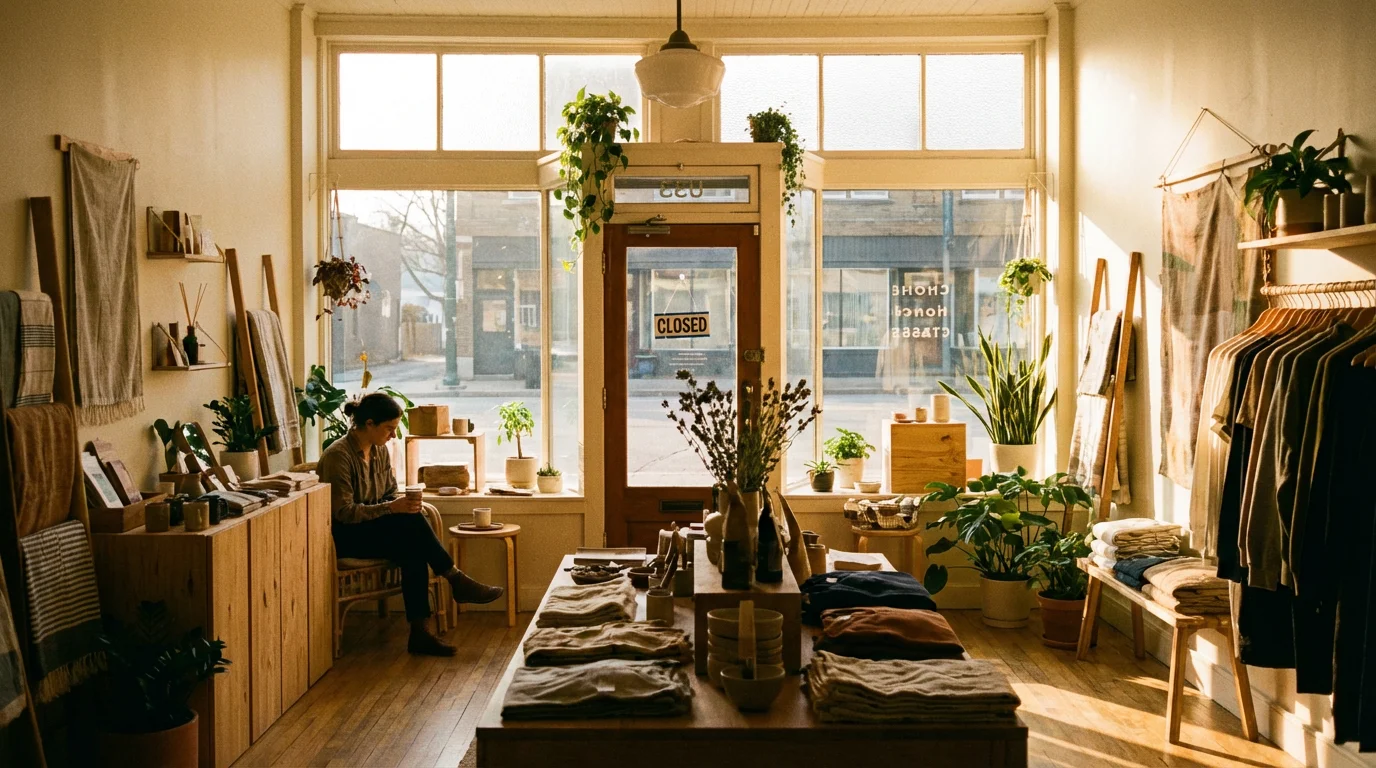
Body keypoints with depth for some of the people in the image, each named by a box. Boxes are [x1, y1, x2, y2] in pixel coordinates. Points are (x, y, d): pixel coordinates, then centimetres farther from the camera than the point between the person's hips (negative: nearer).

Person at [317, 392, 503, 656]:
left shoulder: (380, 450, 5)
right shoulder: (338, 455, -18)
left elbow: (390, 493, 13)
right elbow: (343, 512, -22)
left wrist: (405, 502, -10)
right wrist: (392, 508, -28)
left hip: (376, 528, 7)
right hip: (343, 536, -7)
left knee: (414, 551, -26)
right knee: (410, 521, -30)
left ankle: (419, 633, -27)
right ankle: (457, 581, -19)